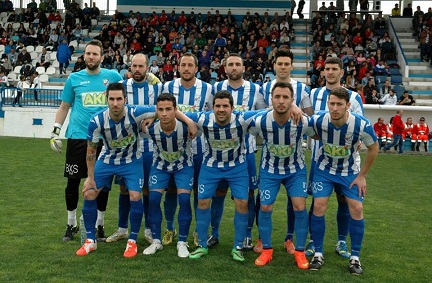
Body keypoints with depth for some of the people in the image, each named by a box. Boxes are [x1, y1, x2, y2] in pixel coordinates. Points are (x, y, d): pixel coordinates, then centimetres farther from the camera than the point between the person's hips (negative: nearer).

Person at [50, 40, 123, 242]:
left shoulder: (112, 77, 3)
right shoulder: (74, 79, 5)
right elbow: (64, 106, 11)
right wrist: (56, 130, 4)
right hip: (77, 137, 0)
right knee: (73, 181, 5)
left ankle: (100, 225, 22)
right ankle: (71, 225, 22)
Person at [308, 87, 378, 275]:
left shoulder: (362, 124, -29)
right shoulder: (318, 121, -27)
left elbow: (374, 148, -10)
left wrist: (362, 175, -7)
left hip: (350, 171, 0)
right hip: (325, 168, 0)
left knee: (356, 208, -7)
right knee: (319, 206, -9)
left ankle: (355, 257, 10)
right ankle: (318, 254, 8)